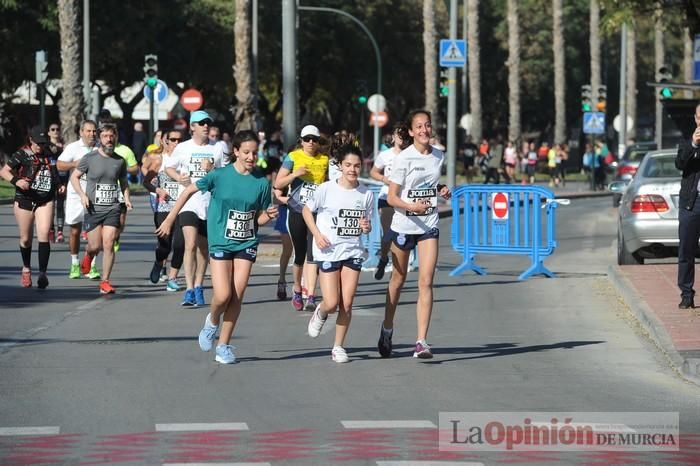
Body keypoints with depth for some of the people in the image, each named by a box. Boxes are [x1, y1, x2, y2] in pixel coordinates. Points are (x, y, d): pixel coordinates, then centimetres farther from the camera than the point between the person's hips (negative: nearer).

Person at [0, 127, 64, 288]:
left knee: (44, 235, -14)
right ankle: (26, 269, 33)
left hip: (45, 201, 2)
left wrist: (59, 186, 6)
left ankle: (42, 273, -17)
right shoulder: (22, 155, -4)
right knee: (26, 239, 9)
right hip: (24, 200, -2)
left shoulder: (49, 156, 9)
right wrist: (16, 181, -26)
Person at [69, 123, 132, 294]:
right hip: (93, 209, -1)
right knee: (95, 246, 0)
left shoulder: (120, 161, 7)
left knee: (108, 245, -9)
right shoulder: (90, 158, -1)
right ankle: (88, 257, 38)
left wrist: (127, 198, 5)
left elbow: (123, 182, 22)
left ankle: (105, 282, -3)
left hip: (113, 209, 1)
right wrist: (82, 194, -8)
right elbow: (74, 176, 6)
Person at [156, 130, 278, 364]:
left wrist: (269, 215, -17)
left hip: (246, 243, 2)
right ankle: (212, 321, 23)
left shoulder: (262, 182, -2)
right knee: (223, 296, -12)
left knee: (237, 296, -2)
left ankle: (224, 345, 12)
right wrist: (170, 219, 3)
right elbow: (189, 191, 2)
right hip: (220, 242, -2)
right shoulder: (219, 176, -9)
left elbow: (259, 219, 6)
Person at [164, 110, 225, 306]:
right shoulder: (183, 148, 4)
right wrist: (178, 177, -7)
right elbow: (169, 167, 14)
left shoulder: (217, 149, 7)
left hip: (210, 204, 3)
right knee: (191, 245, -17)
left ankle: (198, 287, 25)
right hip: (188, 203, -3)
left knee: (203, 248, 11)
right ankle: (189, 290, -19)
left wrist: (212, 170, -11)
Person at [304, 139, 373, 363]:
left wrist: (366, 227, -12)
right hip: (328, 251, -2)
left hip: (353, 251, 2)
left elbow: (367, 225, 11)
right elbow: (307, 210, 4)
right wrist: (317, 234, -7)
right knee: (332, 303, -8)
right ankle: (320, 313, 29)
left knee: (347, 303, -2)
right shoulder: (327, 189, -8)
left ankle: (338, 347, 12)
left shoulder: (366, 194, 0)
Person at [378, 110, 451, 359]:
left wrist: (441, 190, 2)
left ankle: (421, 341, -13)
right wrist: (412, 206, -29)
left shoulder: (439, 156, 5)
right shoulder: (404, 158, -11)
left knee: (426, 282, -10)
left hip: (429, 226, 3)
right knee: (398, 280, 12)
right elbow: (391, 197, -11)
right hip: (403, 225, -3)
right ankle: (387, 329, 35)